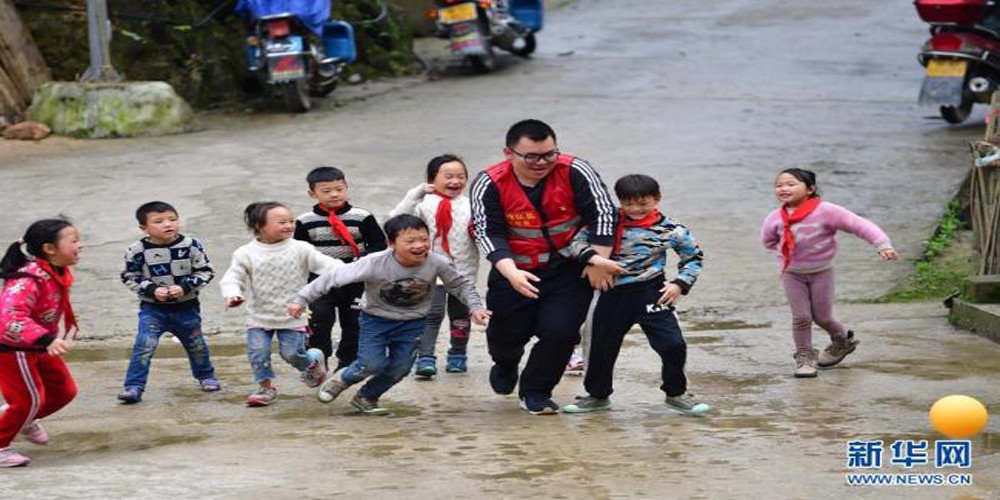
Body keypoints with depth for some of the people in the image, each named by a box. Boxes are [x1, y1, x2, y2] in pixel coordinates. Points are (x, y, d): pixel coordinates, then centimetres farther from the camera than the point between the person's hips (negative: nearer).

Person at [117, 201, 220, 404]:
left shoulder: (191, 245, -14)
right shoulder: (137, 251, -16)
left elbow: (205, 271, -7)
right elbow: (130, 278, -6)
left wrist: (185, 287, -20)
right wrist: (151, 290, -19)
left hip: (186, 307, 2)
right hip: (152, 309, -1)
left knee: (196, 344, 19)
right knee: (144, 345, -17)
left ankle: (206, 376, 44)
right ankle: (133, 387, -13)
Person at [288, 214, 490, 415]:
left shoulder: (437, 263, -23)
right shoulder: (374, 264, -29)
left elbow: (460, 285, -3)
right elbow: (334, 278, -22)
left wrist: (475, 307, -16)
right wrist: (301, 300, -20)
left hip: (412, 323, 3)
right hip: (376, 319, -3)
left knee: (400, 367, 0)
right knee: (373, 364, -12)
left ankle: (366, 398, 28)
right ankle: (342, 378, 23)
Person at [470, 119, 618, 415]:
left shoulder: (574, 172, -14)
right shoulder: (489, 184, -13)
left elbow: (602, 211, -14)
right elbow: (488, 233, -16)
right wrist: (510, 273, -30)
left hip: (570, 270, -1)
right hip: (515, 272, 1)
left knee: (560, 332, -13)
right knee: (506, 336, 7)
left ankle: (535, 392, 13)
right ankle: (506, 364, 47)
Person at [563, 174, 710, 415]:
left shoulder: (670, 230, -4)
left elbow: (693, 258, 8)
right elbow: (578, 240, -5)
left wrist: (679, 284, -5)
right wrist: (595, 258, -22)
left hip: (651, 294, -1)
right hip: (613, 295, 2)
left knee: (673, 345, -9)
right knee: (602, 346, 12)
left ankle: (676, 393, 14)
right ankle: (598, 395, 34)